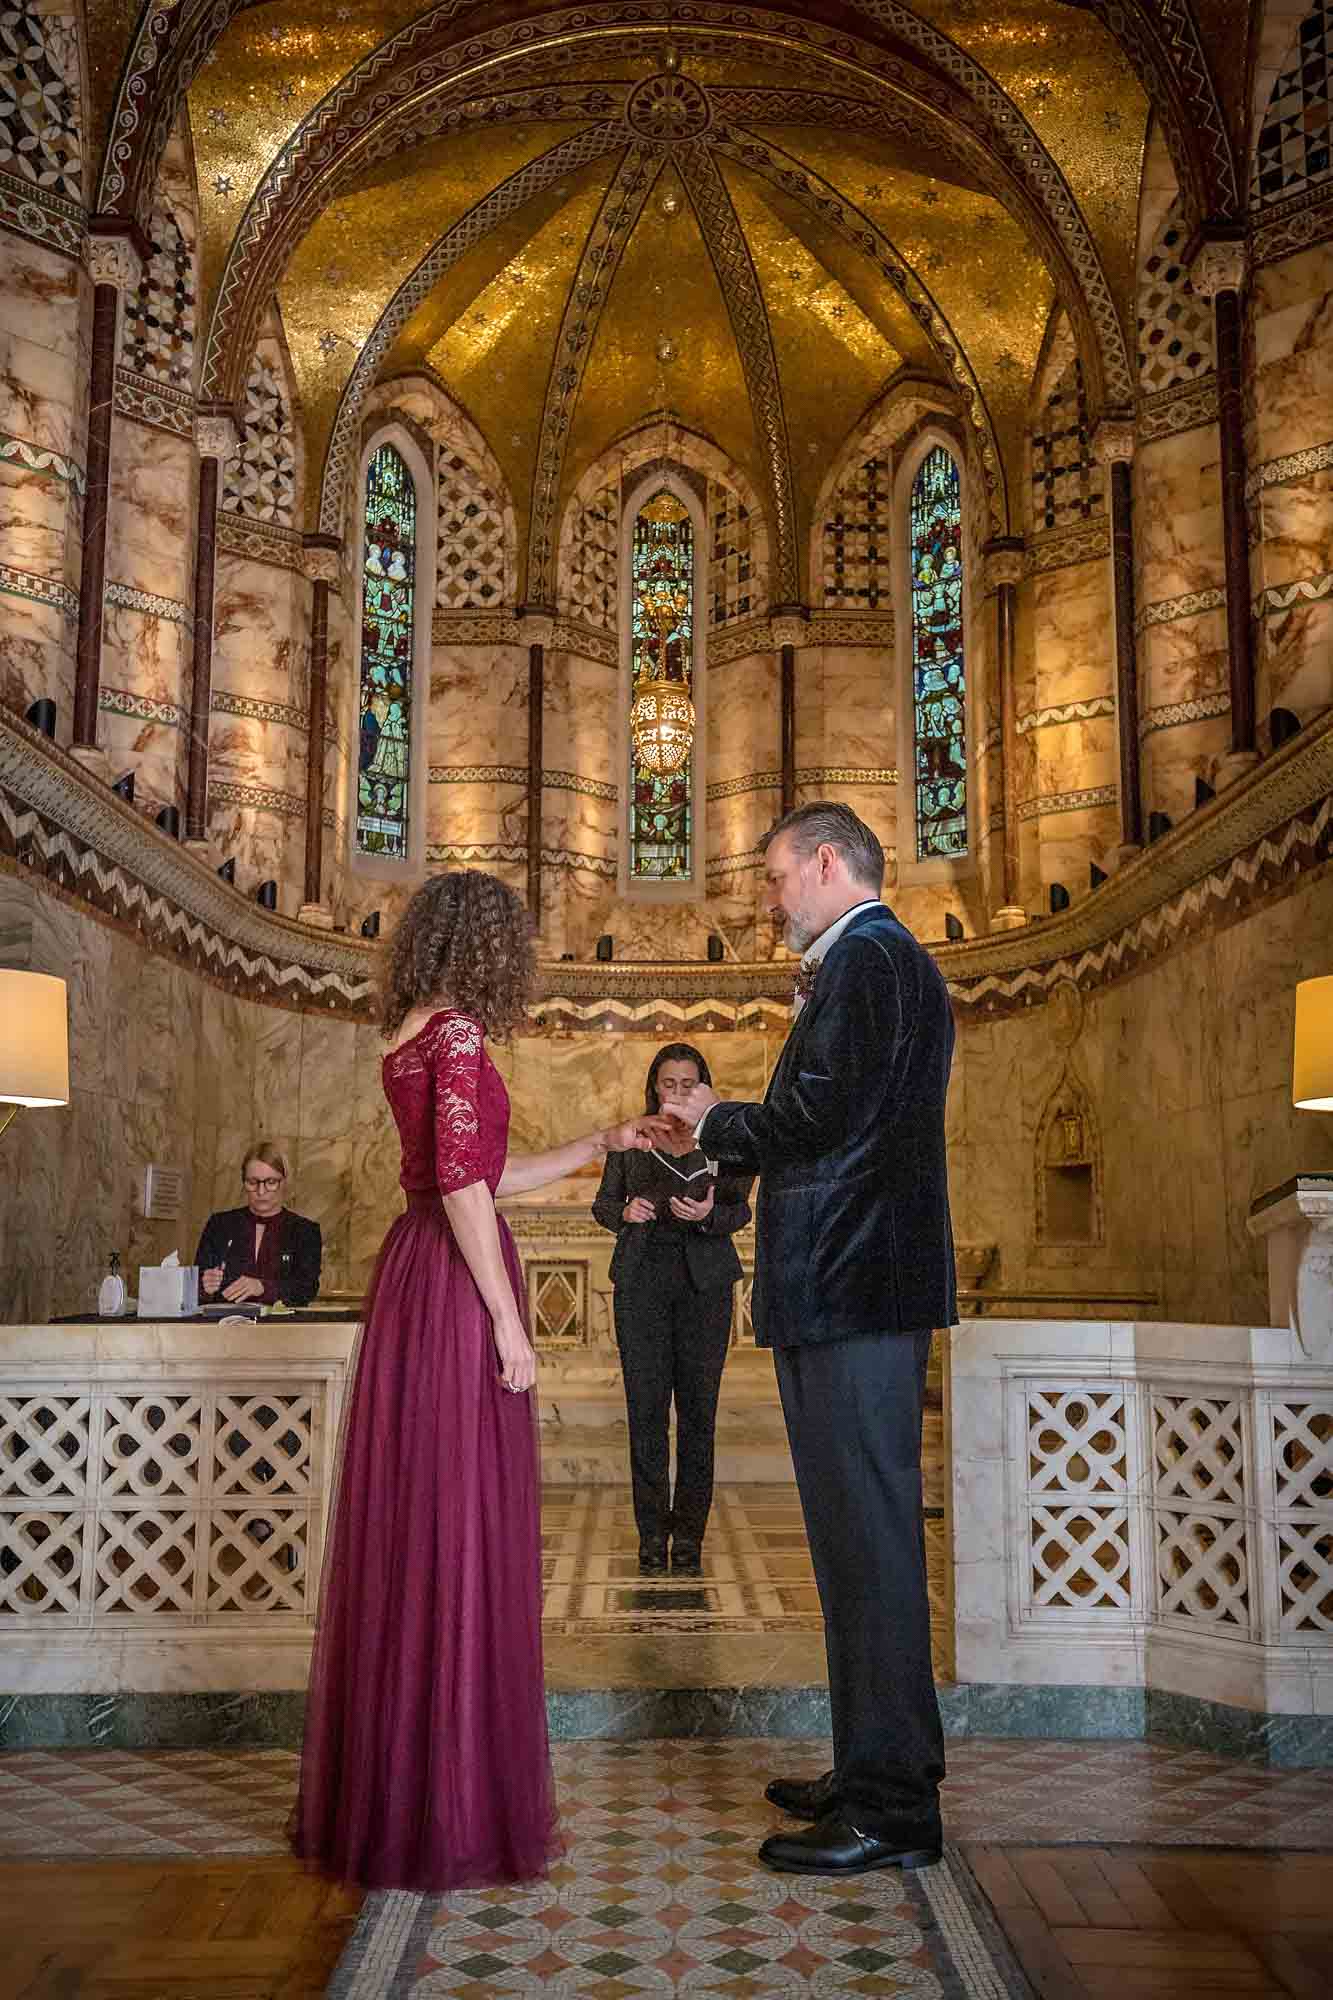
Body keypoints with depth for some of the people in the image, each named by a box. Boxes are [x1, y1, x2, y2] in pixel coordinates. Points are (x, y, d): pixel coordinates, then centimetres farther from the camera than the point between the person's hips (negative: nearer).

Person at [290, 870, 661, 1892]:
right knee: (460, 1533, -3)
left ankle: (381, 1790, 24)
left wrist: (600, 1144, 27)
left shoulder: (415, 1037, 16)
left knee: (407, 1527, 13)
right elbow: (463, 1184, -19)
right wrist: (507, 1320, -16)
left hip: (413, 1273, 9)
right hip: (457, 1284, -9)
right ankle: (454, 1806, 7)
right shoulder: (458, 1034, -11)